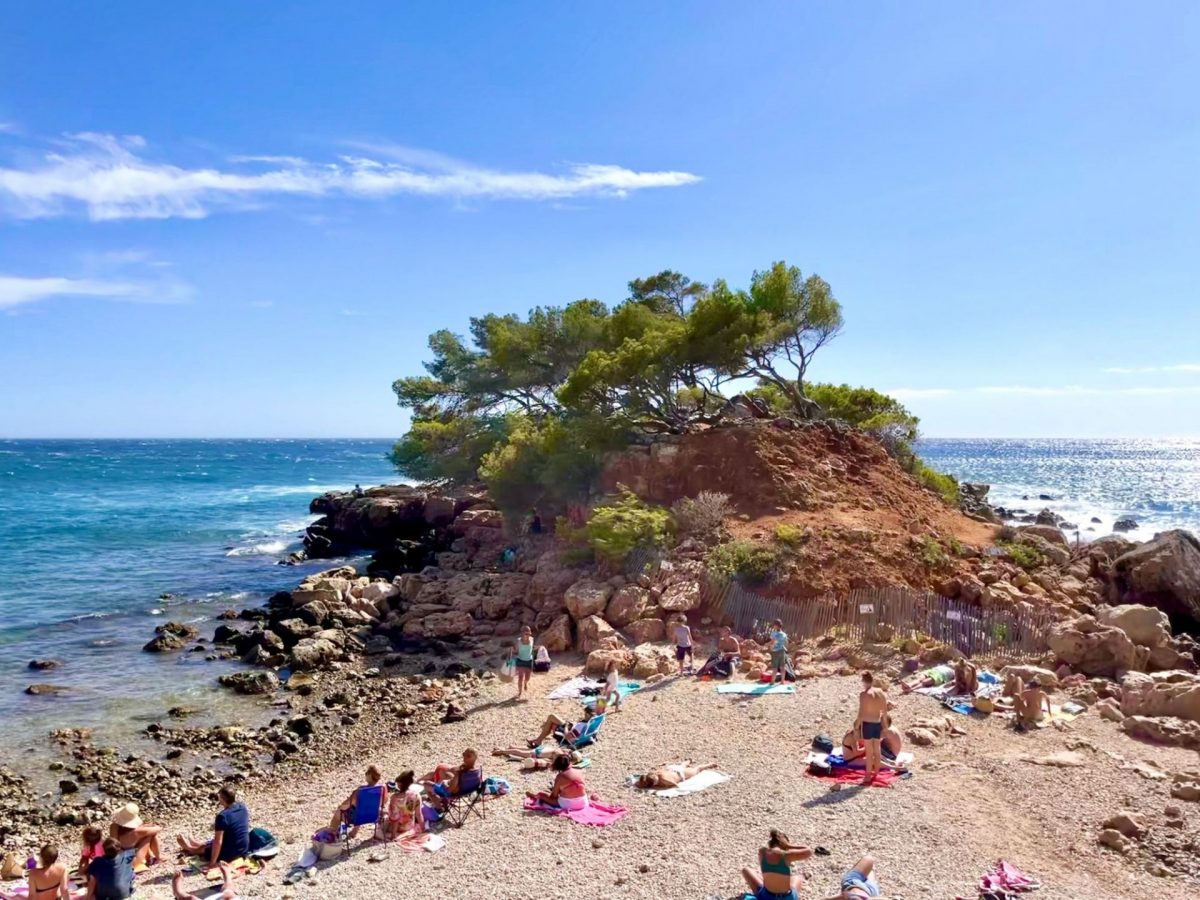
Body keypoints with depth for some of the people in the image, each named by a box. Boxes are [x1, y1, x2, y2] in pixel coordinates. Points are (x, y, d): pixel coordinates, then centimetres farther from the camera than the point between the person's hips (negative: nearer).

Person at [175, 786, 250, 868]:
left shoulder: (222, 816, -26)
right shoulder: (243, 807, -4)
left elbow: (218, 842, -24)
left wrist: (212, 862, -15)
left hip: (229, 854, -6)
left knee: (203, 848, 23)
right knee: (210, 843, 31)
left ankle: (189, 848, 54)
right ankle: (192, 844, 58)